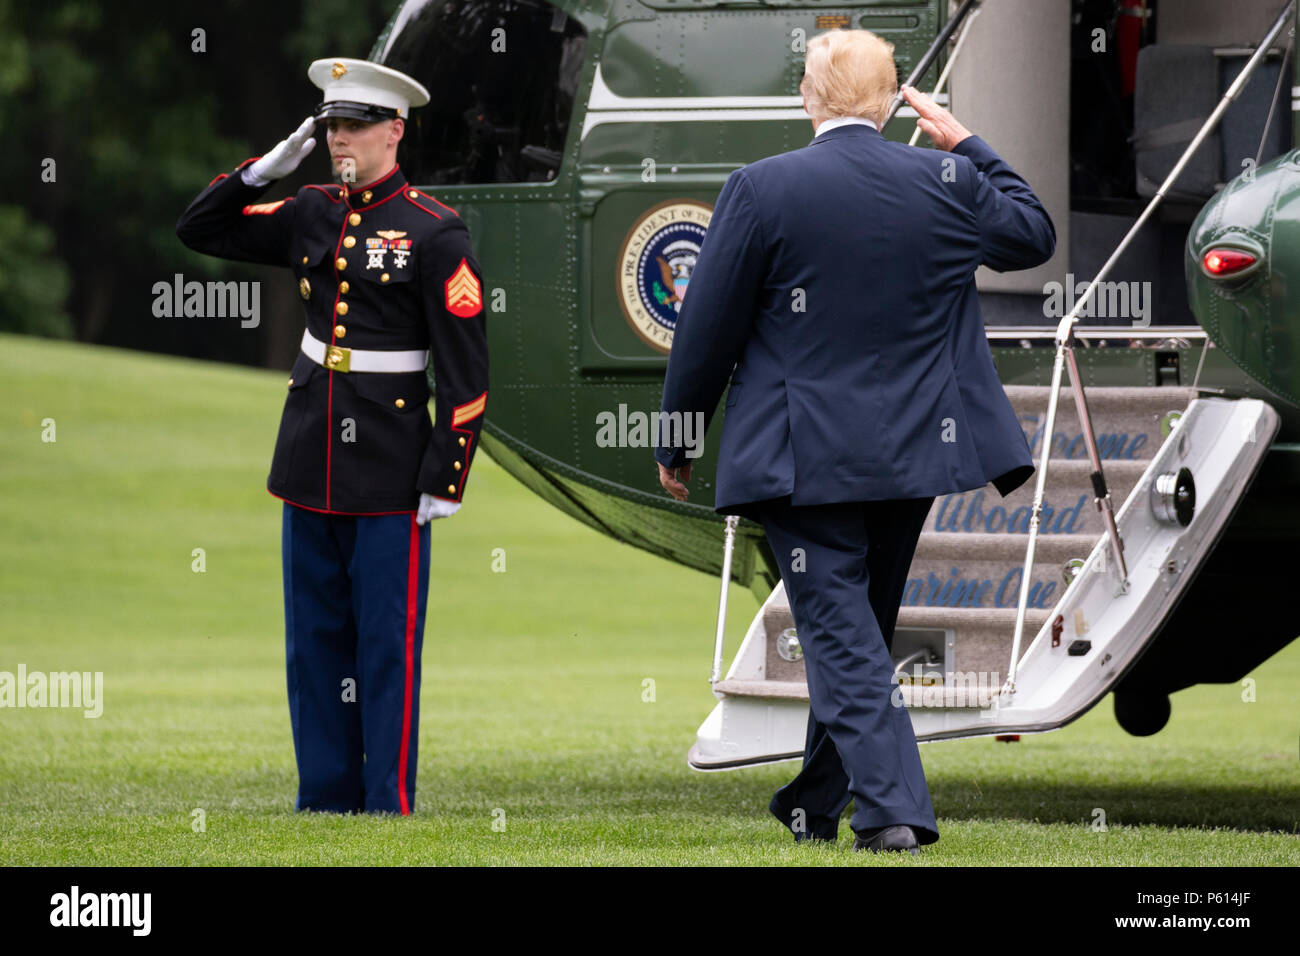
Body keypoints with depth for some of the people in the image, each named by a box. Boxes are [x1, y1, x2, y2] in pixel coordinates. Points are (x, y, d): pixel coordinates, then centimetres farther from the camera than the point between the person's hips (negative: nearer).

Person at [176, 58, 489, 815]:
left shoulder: (436, 233, -9)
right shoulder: (313, 216, 8)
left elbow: (467, 370, -10)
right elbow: (200, 230, 16)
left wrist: (445, 481, -13)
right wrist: (263, 170, 1)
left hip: (390, 475, -6)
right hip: (313, 465, 6)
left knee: (386, 645, -1)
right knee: (315, 640, 10)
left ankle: (388, 809, 4)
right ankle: (326, 800, 17)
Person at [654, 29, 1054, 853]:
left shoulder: (762, 189, -12)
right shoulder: (947, 183, -4)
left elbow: (707, 329, -7)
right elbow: (1034, 235, 15)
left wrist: (675, 444, 5)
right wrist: (970, 146, 17)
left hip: (803, 458, -4)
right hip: (914, 448, 4)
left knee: (841, 636, -3)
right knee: (860, 633, 18)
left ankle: (890, 810, -16)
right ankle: (817, 803, 30)